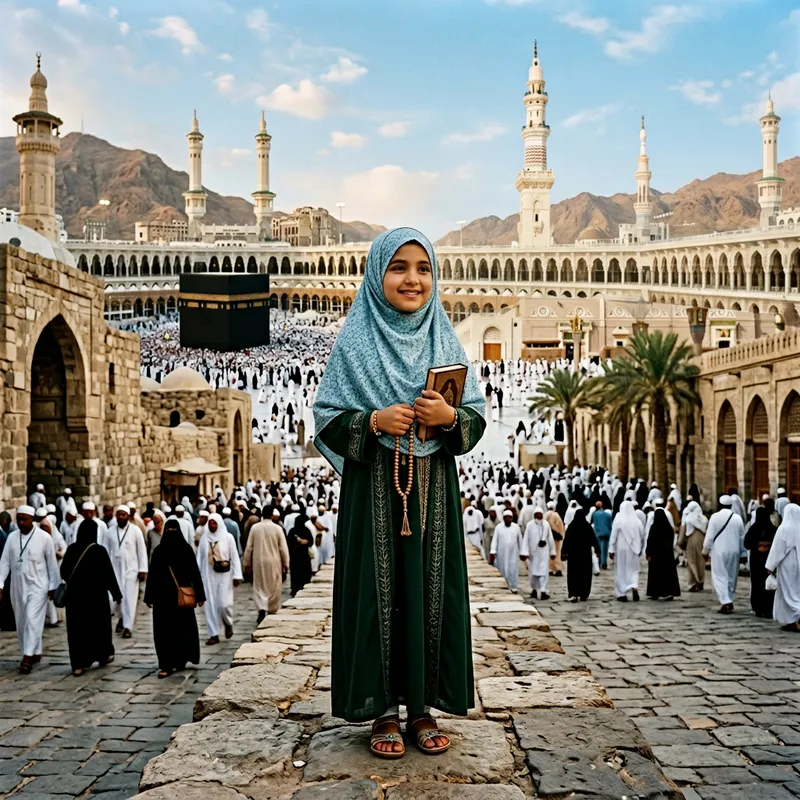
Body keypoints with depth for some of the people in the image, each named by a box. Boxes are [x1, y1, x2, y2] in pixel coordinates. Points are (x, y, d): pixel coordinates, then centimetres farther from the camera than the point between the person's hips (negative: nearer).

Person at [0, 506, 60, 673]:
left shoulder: (44, 538, -9)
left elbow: (52, 564, -4)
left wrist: (53, 586, -3)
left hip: (37, 586, -4)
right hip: (17, 586, 5)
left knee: (32, 620, -13)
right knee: (21, 623, 10)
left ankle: (27, 657, -11)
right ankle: (35, 653, 24)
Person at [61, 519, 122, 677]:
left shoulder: (71, 549, -4)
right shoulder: (99, 550, -13)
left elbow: (63, 572, 5)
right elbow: (109, 574, -11)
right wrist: (116, 593, -2)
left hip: (75, 594, 2)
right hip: (96, 594, -2)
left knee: (77, 626, 5)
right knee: (99, 624, 15)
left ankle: (78, 665, 0)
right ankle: (103, 656, 29)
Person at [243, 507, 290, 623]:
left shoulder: (254, 527, -5)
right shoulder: (277, 528, -8)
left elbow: (249, 547, 0)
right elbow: (283, 548, -4)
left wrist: (247, 563, 11)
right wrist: (285, 564, 6)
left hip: (258, 562, 1)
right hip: (274, 562, -1)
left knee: (259, 587, 8)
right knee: (274, 588, 12)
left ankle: (261, 609, -11)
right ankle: (272, 611, 19)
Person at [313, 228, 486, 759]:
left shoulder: (446, 342, 8)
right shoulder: (354, 342, 0)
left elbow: (477, 418, 8)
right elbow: (327, 418, -1)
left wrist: (450, 417, -13)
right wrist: (374, 421, -18)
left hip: (433, 489, 3)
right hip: (375, 490, -2)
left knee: (432, 590, 6)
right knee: (380, 590, 1)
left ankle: (423, 706, 20)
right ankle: (384, 710, 15)